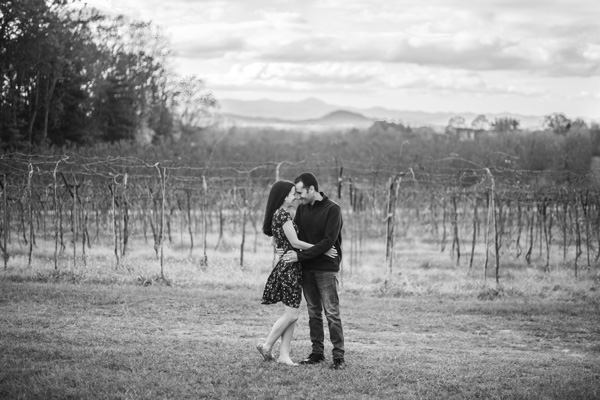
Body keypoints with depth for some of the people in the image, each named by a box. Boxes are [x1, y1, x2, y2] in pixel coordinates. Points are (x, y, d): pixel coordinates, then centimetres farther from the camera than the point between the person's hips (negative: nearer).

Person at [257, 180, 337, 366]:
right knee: (292, 313, -6)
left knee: (291, 313, 8)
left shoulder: (278, 214, 15)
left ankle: (284, 355, 7)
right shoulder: (283, 214, -15)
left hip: (286, 266, 10)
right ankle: (267, 346, 3)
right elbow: (295, 243, -17)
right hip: (289, 266, -10)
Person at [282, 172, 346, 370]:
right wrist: (288, 249, -6)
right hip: (307, 268, 6)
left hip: (326, 268, -6)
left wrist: (300, 255, -19)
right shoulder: (302, 209, 9)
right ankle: (317, 352, 15)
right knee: (313, 312, 9)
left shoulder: (332, 209, -11)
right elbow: (295, 235, 15)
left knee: (332, 313, -7)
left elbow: (328, 242, -17)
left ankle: (339, 356, -4)